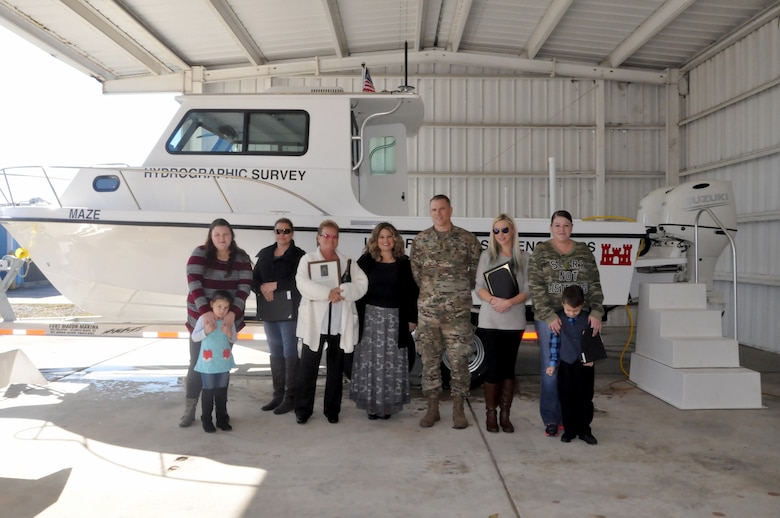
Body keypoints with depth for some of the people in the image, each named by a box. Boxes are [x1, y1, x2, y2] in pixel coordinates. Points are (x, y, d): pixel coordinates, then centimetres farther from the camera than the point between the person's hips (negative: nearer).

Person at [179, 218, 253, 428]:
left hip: (228, 318, 1)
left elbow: (244, 287, -8)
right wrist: (204, 310, -29)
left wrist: (233, 312, -22)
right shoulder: (200, 253, -7)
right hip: (200, 317, -1)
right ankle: (189, 409, 14)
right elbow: (193, 282, -17)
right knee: (197, 363, 3)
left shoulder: (242, 258, -2)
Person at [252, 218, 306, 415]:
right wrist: (262, 288, -12)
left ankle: (290, 397, 4)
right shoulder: (264, 254, 13)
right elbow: (254, 279, 8)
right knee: (275, 353, 11)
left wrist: (274, 285, -13)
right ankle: (278, 395, 19)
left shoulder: (298, 255, -3)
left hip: (289, 310, -5)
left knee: (290, 352, -3)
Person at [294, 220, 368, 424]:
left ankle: (332, 409, 21)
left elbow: (362, 284, -1)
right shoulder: (307, 259, 4)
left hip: (340, 324, 2)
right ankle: (303, 409, 13)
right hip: (315, 322, -2)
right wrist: (327, 293, -20)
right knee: (308, 366, 2)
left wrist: (343, 291, -17)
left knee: (335, 367, 10)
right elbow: (303, 283, -13)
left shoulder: (347, 261, 11)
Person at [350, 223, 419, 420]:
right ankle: (371, 404, 12)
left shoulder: (403, 263, 5)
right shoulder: (366, 261, 2)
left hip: (395, 318, 1)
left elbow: (411, 293, 6)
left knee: (392, 362, 3)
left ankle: (388, 404, 13)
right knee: (370, 360, 2)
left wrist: (412, 319, 2)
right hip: (370, 316, 0)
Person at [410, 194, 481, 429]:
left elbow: (477, 268, 8)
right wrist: (430, 290, 11)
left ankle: (458, 408, 12)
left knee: (459, 359, 0)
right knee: (429, 358, 6)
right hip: (428, 309, 2)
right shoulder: (420, 240, 6)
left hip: (458, 310, -2)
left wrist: (462, 290, 8)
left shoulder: (467, 239, 1)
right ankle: (432, 408, 17)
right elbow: (415, 271, 13)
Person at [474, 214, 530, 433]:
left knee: (508, 367, 7)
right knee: (493, 367, 0)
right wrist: (493, 300, -21)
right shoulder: (487, 256, 5)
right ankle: (490, 414, 13)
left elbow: (527, 291, -1)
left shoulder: (524, 258, 5)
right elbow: (479, 288, -1)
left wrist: (509, 302, -19)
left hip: (514, 321, 1)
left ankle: (505, 414, 16)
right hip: (490, 321, -1)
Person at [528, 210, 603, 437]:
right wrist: (549, 316, -15)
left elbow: (595, 286, 7)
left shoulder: (584, 251, 10)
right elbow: (536, 288, -6)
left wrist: (596, 312, -6)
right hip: (549, 319, -2)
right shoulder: (540, 252, 1)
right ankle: (551, 419, 12)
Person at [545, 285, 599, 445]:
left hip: (585, 365, 0)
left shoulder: (588, 318, -6)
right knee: (567, 400, 7)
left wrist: (592, 358, -5)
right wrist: (553, 363, -1)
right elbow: (554, 342, -2)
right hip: (566, 365, 0)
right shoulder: (558, 319, -7)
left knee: (585, 399, 8)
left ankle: (584, 430, 22)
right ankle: (569, 430, 20)